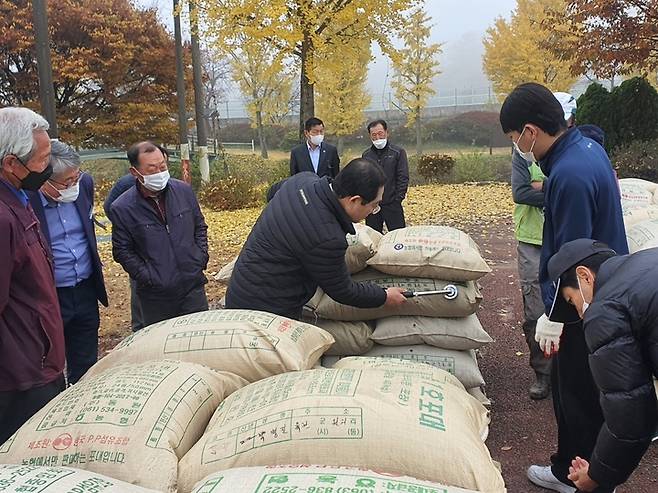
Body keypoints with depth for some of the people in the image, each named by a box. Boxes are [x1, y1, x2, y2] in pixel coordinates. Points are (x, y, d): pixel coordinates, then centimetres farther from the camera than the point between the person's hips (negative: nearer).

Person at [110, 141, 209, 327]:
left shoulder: (183, 190, 0)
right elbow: (122, 251, -3)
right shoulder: (122, 208, -9)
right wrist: (147, 277, -11)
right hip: (156, 294, -2)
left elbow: (200, 227, 12)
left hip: (193, 285, 2)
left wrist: (201, 259, 3)